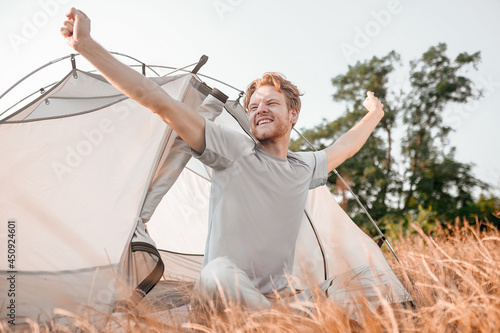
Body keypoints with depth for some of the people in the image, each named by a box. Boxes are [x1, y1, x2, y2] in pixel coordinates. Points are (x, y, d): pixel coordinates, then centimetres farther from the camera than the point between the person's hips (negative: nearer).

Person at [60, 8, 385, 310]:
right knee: (220, 271, -40)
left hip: (280, 296, 6)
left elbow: (341, 149, 35)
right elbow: (160, 101, -14)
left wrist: (373, 115, 49)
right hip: (227, 297, -5)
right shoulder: (234, 149, -7)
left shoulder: (305, 167, 11)